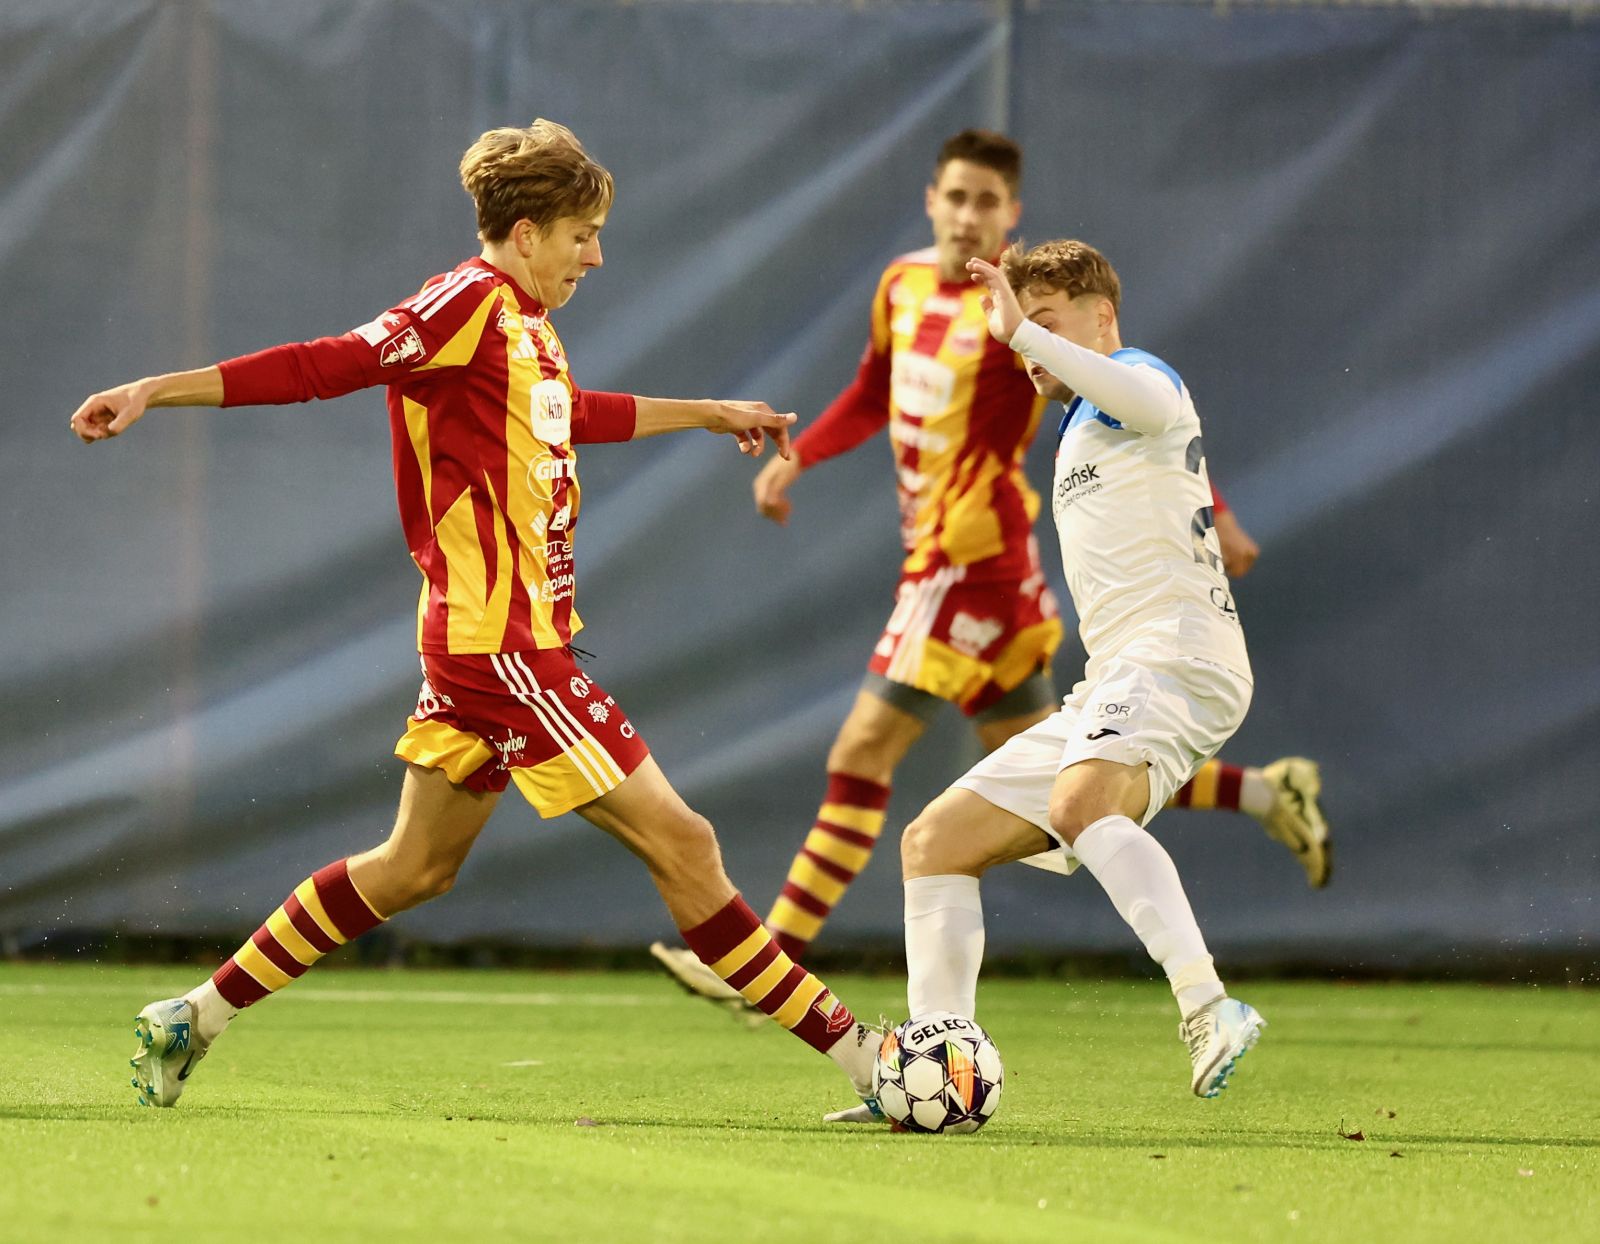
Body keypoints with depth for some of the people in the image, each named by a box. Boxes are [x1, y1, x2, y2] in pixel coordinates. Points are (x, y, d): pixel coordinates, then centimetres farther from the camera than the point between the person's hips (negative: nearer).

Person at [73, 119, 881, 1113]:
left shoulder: (527, 325, 16)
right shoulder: (471, 304, -13)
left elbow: (574, 417, 36)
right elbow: (324, 368, -15)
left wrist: (710, 413, 48)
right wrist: (155, 392, -20)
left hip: (496, 636, 10)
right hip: (503, 641, -10)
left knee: (416, 867, 17)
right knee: (680, 843, -8)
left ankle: (199, 1016, 22)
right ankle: (848, 1048, -7)